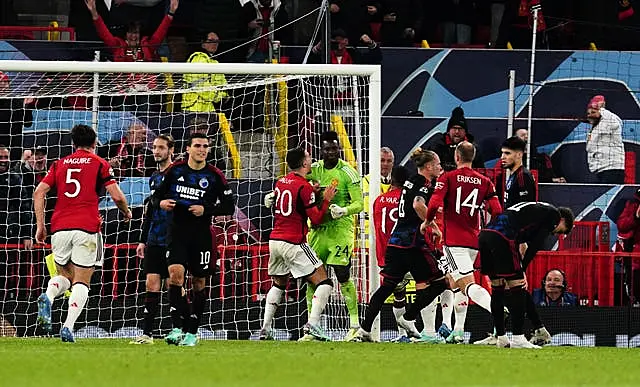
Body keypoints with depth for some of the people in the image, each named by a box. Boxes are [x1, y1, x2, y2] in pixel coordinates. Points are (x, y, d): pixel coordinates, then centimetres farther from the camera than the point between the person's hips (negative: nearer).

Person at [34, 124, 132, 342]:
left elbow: (39, 192, 6)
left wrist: (40, 225, 8)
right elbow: (117, 196, -2)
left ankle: (47, 297, -14)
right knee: (81, 282, 3)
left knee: (64, 275, 19)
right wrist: (126, 212, 19)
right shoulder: (99, 164, 6)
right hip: (87, 229, -3)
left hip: (60, 228, 3)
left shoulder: (60, 164, 15)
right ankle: (68, 327, -14)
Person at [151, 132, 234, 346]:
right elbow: (156, 195, 11)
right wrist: (160, 203, -12)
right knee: (175, 273, -18)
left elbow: (229, 207, 0)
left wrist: (206, 210, -14)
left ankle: (192, 332, 17)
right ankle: (177, 328, -20)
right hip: (177, 231, 0)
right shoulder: (174, 171, 2)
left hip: (201, 234, 0)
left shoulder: (215, 176, -1)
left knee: (198, 283, 5)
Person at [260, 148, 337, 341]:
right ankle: (312, 324, -18)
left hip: (275, 240, 8)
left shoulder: (280, 182, 11)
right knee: (324, 282, -3)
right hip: (294, 243, -8)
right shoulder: (304, 187, -12)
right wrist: (326, 200, 0)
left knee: (278, 284, 24)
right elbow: (316, 219, -12)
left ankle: (265, 329, 15)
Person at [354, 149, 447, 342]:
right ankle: (408, 318, 3)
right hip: (413, 243, -9)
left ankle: (364, 330, 3)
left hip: (396, 241, 9)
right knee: (438, 282, 3)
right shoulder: (424, 184, -8)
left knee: (386, 287, 8)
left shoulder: (411, 182, 18)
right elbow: (418, 204, -28)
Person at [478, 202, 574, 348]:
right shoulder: (554, 214, 9)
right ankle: (518, 338, -6)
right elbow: (536, 244, 0)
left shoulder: (538, 209, 34)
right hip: (501, 237, -9)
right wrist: (522, 269, 1)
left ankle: (500, 337, 20)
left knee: (497, 287, 16)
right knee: (517, 286, -4)